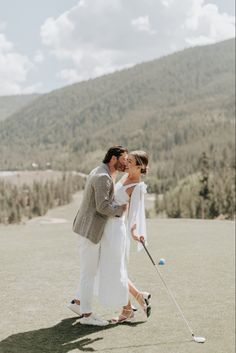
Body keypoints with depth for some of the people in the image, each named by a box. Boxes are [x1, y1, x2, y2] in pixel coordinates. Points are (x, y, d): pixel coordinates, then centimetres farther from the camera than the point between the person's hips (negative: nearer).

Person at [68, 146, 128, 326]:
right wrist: (121, 209, -9)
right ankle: (87, 314, 10)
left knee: (94, 269, 18)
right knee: (89, 271, -1)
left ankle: (78, 302, 27)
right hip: (90, 229, -10)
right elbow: (103, 207, -25)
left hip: (92, 228, 10)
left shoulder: (100, 172, 13)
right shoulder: (103, 177, -20)